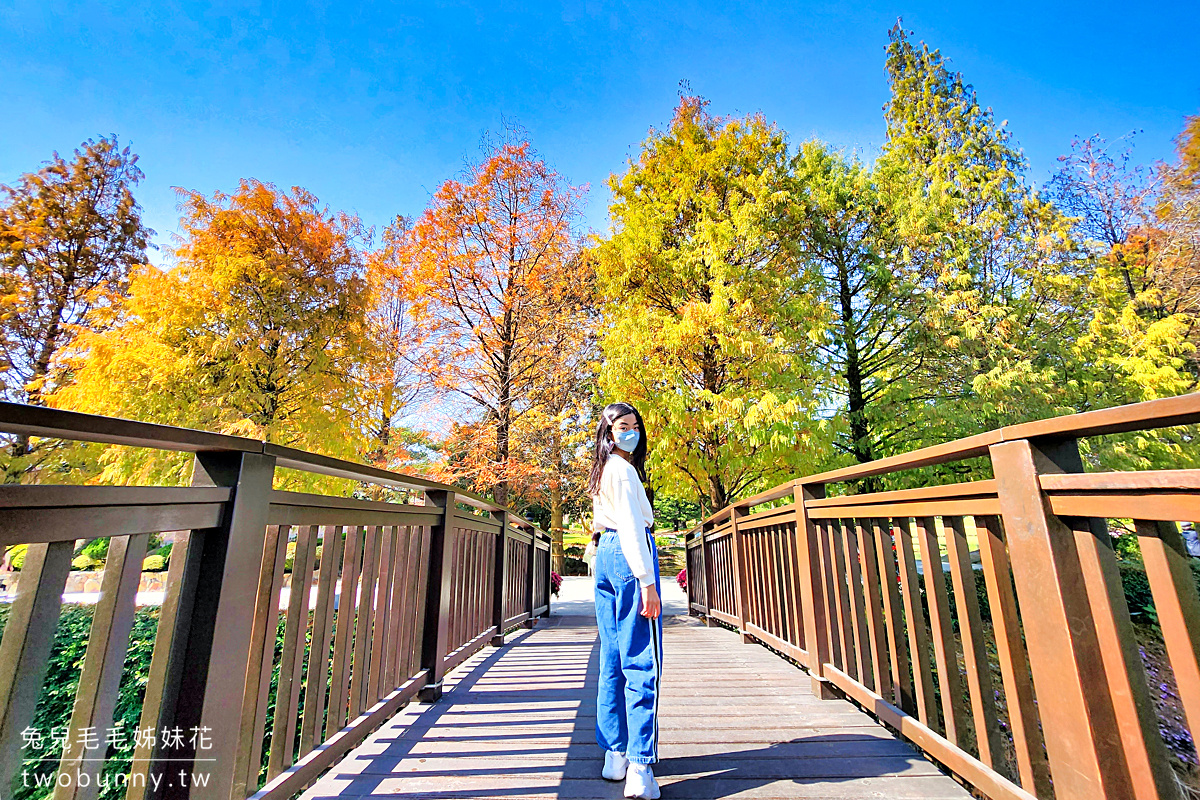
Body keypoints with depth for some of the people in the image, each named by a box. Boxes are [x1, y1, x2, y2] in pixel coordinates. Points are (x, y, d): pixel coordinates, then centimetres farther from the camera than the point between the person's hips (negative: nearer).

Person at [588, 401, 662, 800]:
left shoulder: (602, 471, 19)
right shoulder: (622, 469, -9)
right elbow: (630, 526, -18)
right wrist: (647, 581, -20)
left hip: (605, 556, 9)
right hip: (629, 557, -9)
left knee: (612, 658, 12)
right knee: (640, 662, -5)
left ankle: (614, 753, 22)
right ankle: (639, 767, -2)